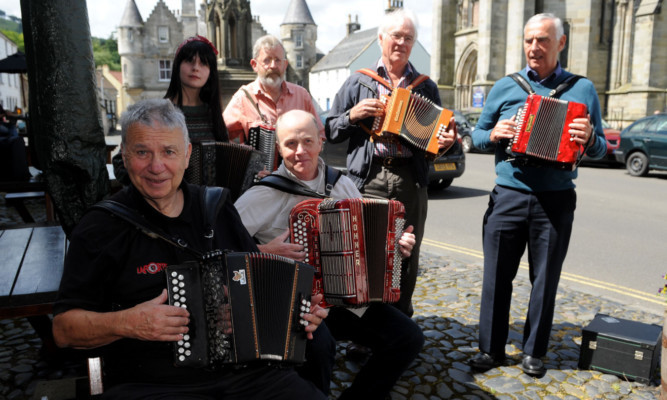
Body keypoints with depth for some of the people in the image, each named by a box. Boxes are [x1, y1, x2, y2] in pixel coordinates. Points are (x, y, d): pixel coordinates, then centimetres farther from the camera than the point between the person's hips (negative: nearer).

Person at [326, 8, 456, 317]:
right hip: (368, 180, -1)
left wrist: (445, 141, -4)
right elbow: (330, 132, 9)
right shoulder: (358, 82, 11)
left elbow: (438, 132, 19)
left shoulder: (426, 87, 15)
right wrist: (353, 115, -9)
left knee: (407, 257, 8)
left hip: (411, 182, 2)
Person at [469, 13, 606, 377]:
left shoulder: (582, 89, 6)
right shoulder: (504, 87, 8)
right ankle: (491, 348, 20)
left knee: (545, 280, 9)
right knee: (497, 276, 5)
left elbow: (600, 148, 7)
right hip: (508, 195, 0)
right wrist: (493, 135, -10)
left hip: (556, 200, 0)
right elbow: (477, 134, 12)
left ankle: (534, 352, 26)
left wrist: (589, 138, -15)